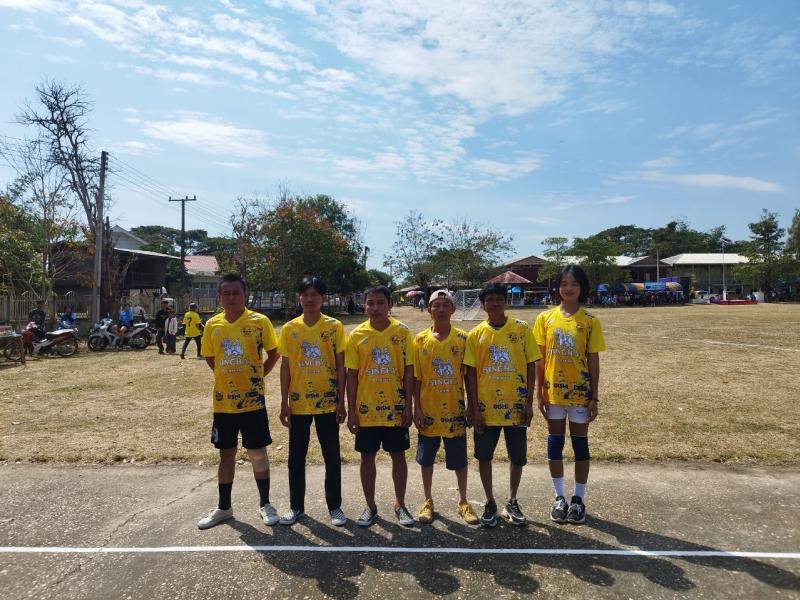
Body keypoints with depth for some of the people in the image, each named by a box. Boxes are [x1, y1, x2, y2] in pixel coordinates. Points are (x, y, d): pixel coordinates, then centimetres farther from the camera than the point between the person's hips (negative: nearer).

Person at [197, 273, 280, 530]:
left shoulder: (259, 322, -9)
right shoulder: (212, 325, 0)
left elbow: (273, 353, 0)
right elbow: (210, 358, 13)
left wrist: (256, 376, -2)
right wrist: (229, 376, 6)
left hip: (252, 401, -3)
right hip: (223, 401, 3)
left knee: (258, 453, 6)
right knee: (226, 454, 15)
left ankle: (265, 504, 24)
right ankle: (224, 507, 30)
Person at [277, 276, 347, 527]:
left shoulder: (334, 326, -4)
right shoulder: (289, 328, 0)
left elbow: (340, 365, -2)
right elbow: (285, 367, 3)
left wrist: (341, 402, -4)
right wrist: (284, 403, 0)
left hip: (327, 402, -1)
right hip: (298, 403, 2)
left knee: (332, 457, 8)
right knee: (296, 457, 12)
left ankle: (334, 506, 24)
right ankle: (296, 506, 29)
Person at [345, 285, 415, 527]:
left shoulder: (402, 332, -4)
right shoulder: (356, 335, -2)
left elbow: (408, 371, -2)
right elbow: (352, 375, 0)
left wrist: (408, 406, -5)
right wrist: (351, 411, -2)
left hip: (395, 408, 0)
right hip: (366, 408, 1)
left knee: (398, 455, 10)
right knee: (367, 457, 10)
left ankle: (400, 505, 28)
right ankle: (370, 507, 27)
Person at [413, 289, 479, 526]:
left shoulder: (462, 339, -3)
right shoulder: (420, 340, -2)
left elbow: (468, 375, 1)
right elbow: (416, 377, -1)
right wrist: (417, 408, -4)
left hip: (455, 410, 0)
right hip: (428, 410, 1)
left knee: (459, 459, 10)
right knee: (426, 458, 12)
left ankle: (463, 502, 29)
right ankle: (428, 501, 31)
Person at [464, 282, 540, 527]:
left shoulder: (522, 329, -2)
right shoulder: (476, 334, -1)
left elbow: (531, 366, 0)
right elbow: (470, 372, -1)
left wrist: (529, 402, -5)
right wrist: (474, 407, -5)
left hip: (515, 405, 0)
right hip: (486, 406, 0)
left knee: (518, 456, 10)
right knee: (484, 456, 9)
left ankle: (512, 502, 31)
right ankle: (490, 502, 28)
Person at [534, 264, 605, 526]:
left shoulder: (590, 322, -4)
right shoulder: (545, 318, -1)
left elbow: (593, 361, -2)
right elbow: (539, 358, 2)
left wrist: (594, 398, -4)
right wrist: (539, 392, -1)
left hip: (580, 392, -1)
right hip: (553, 392, 1)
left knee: (580, 444, 9)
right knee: (555, 443, 10)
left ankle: (578, 499, 24)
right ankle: (559, 497, 26)